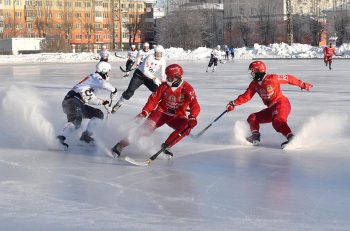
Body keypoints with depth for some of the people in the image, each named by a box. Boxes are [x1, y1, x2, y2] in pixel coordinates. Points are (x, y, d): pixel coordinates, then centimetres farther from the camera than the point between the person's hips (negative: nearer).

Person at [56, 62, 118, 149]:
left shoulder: (94, 79, 28)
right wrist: (113, 90, -7)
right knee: (76, 120, -33)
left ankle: (86, 135, 5)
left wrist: (102, 102, 26)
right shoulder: (95, 77, -1)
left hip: (79, 104, 10)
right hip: (72, 101, -10)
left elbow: (90, 99, 33)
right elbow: (103, 84, -24)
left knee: (98, 114, 14)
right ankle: (61, 137, -47)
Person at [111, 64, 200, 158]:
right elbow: (153, 100, -6)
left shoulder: (187, 89, -17)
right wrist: (144, 112, -20)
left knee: (186, 127, -29)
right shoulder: (164, 86, -10)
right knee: (147, 128, -20)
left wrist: (192, 117, -41)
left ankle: (166, 145, -14)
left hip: (177, 116, 0)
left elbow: (195, 106, -23)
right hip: (161, 112, 0)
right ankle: (121, 145, -17)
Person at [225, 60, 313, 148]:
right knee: (253, 118, 8)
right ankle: (255, 137, 8)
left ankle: (291, 138, -42)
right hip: (271, 108, 8)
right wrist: (234, 103, -4)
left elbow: (288, 78, -7)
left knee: (277, 121, -33)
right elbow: (246, 96, 7)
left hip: (281, 103, -8)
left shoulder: (271, 78, -15)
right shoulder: (254, 84, 6)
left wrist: (302, 84, -3)